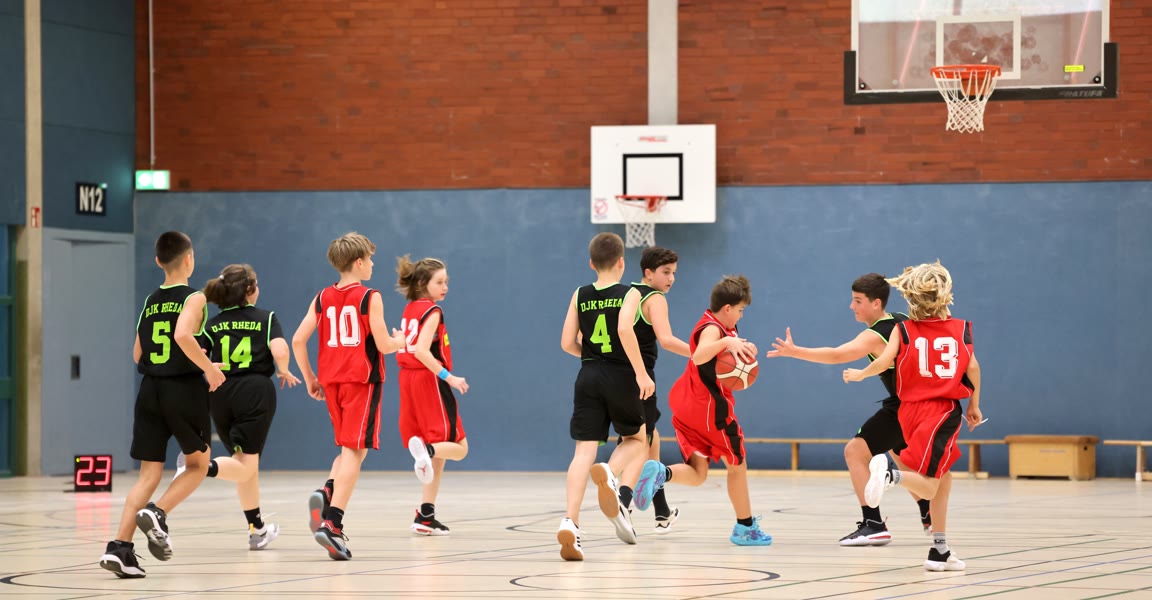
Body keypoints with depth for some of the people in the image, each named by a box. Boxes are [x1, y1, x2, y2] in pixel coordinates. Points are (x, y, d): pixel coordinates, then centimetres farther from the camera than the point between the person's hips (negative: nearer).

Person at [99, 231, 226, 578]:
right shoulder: (193, 298, -6)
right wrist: (209, 368, -13)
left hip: (151, 391, 5)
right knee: (199, 464, 13)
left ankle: (119, 547, -7)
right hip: (184, 390, -5)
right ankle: (158, 513, -10)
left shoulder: (151, 302, 13)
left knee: (149, 474, 6)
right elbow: (183, 334, -25)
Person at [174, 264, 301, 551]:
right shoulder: (266, 319, 1)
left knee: (245, 463, 18)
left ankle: (257, 529, 23)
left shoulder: (213, 325, 8)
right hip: (255, 392, -4)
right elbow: (280, 351, -15)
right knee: (245, 466, -6)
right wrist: (283, 371, 4)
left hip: (221, 395, 4)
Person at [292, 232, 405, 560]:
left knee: (349, 449, 19)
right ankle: (332, 523, -19)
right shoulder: (370, 297, -5)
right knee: (354, 450, -7)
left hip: (331, 382, 5)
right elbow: (383, 345, -9)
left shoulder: (322, 299, 8)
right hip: (362, 379, -5)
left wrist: (310, 379, 12)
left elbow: (298, 340, 2)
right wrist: (399, 341, 14)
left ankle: (326, 492, -10)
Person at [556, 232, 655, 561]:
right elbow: (624, 329, -21)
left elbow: (567, 343, 4)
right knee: (635, 439, 20)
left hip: (589, 377, 2)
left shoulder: (580, 296, 7)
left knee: (584, 450, -3)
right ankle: (609, 474, -14)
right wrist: (641, 373, -19)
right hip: (621, 377, -2)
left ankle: (570, 522, -21)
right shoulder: (629, 294, -3)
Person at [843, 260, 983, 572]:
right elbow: (972, 367, 0)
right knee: (927, 487, -8)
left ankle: (939, 551, 16)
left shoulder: (904, 329, 3)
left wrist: (860, 374, 11)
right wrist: (974, 405, 13)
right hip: (943, 410, -4)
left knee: (944, 476, 18)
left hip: (911, 409, 4)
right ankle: (890, 471, -40)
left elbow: (884, 361, -8)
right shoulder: (961, 329, 3)